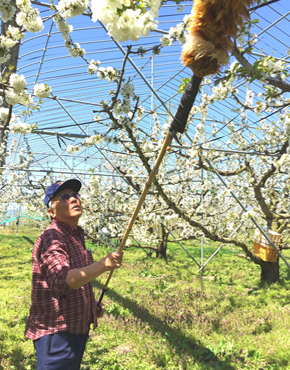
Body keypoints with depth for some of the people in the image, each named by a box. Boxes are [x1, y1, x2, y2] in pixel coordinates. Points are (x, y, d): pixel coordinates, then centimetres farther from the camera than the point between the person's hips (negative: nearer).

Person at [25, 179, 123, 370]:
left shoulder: (76, 236, 10)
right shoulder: (51, 237, -20)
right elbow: (63, 281, -36)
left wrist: (92, 305, 10)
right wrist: (102, 265, -49)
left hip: (77, 328, 9)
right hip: (56, 332, -9)